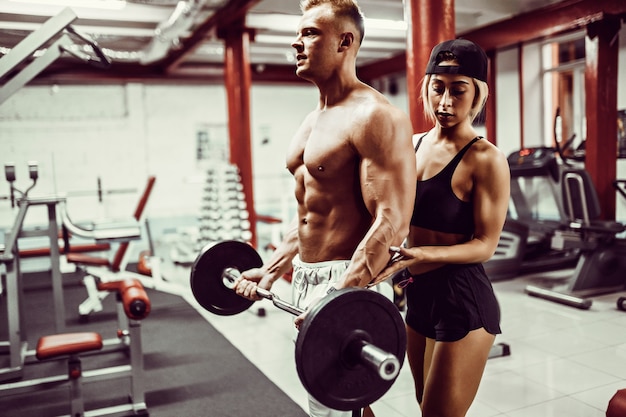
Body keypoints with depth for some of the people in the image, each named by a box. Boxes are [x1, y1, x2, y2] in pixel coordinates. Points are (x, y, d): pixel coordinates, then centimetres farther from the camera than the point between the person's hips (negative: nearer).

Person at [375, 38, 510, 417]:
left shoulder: (486, 159, -14)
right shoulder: (413, 145, 6)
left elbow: (485, 245, -15)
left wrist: (422, 255, -29)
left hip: (463, 299, -7)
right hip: (418, 293, 7)